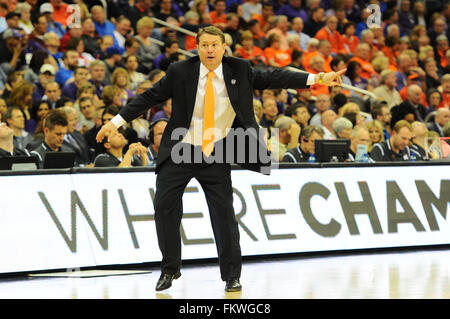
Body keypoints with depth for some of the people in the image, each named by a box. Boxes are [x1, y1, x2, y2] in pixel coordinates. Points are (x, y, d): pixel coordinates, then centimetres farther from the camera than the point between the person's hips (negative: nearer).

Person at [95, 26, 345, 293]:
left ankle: (232, 275, 9)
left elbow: (271, 78, 1)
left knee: (224, 211, -3)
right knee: (164, 206, -4)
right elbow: (150, 97, -1)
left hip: (216, 154, 0)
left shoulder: (239, 70, -3)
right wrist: (117, 122, -3)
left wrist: (317, 79, -5)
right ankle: (170, 269, 14)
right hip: (180, 151, 0)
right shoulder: (180, 72, -6)